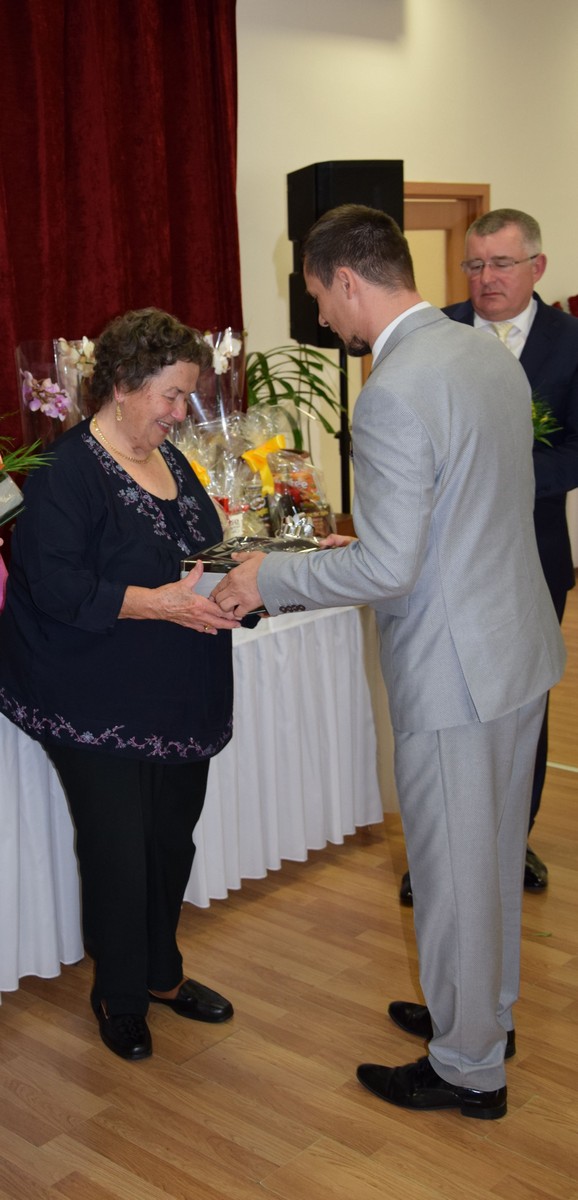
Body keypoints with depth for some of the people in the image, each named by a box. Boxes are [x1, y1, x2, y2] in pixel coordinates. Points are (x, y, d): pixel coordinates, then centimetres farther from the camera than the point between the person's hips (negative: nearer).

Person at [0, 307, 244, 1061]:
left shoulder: (168, 460, 10)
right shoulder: (68, 473, -15)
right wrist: (161, 602, -26)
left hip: (181, 705, 7)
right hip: (100, 710, -7)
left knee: (173, 841, 15)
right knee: (118, 854, 3)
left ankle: (162, 973, 36)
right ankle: (119, 997, 25)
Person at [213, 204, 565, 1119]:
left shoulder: (393, 398, -24)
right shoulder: (491, 356, 5)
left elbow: (388, 570, -24)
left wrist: (269, 579, -12)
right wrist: (380, 537, 17)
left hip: (455, 672, -9)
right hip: (521, 644, 9)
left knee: (454, 872, 8)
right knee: (495, 852, 23)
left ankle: (467, 1068, 27)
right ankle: (486, 1010, 43)